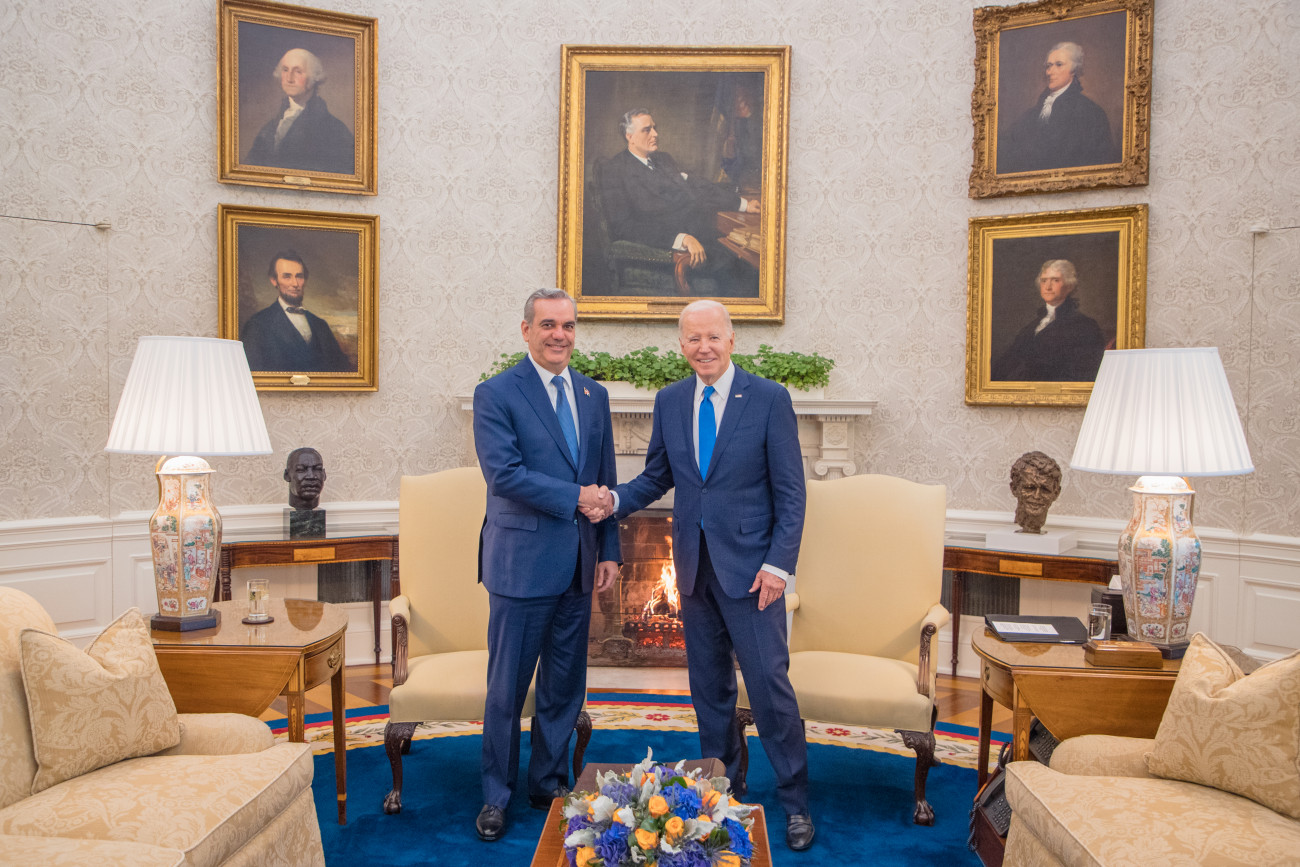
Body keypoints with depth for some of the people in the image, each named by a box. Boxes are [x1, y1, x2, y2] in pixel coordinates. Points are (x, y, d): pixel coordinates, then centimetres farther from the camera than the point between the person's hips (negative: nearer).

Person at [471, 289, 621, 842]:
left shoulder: (593, 395, 10)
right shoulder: (496, 395, -6)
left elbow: (605, 481, 12)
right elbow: (504, 473, -17)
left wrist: (608, 551, 8)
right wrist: (573, 497, -17)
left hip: (578, 566, 5)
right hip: (522, 562, -5)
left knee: (564, 686, 14)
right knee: (507, 686, 6)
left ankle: (549, 784, 31)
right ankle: (497, 796, 24)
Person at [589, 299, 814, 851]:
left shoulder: (770, 399, -7)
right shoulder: (669, 401, 7)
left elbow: (790, 491, -7)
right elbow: (657, 476, 13)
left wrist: (778, 564, -14)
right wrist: (616, 500, -6)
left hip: (750, 566, -4)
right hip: (694, 563, 5)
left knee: (769, 682, -1)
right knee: (708, 682, 14)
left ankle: (794, 801, 15)